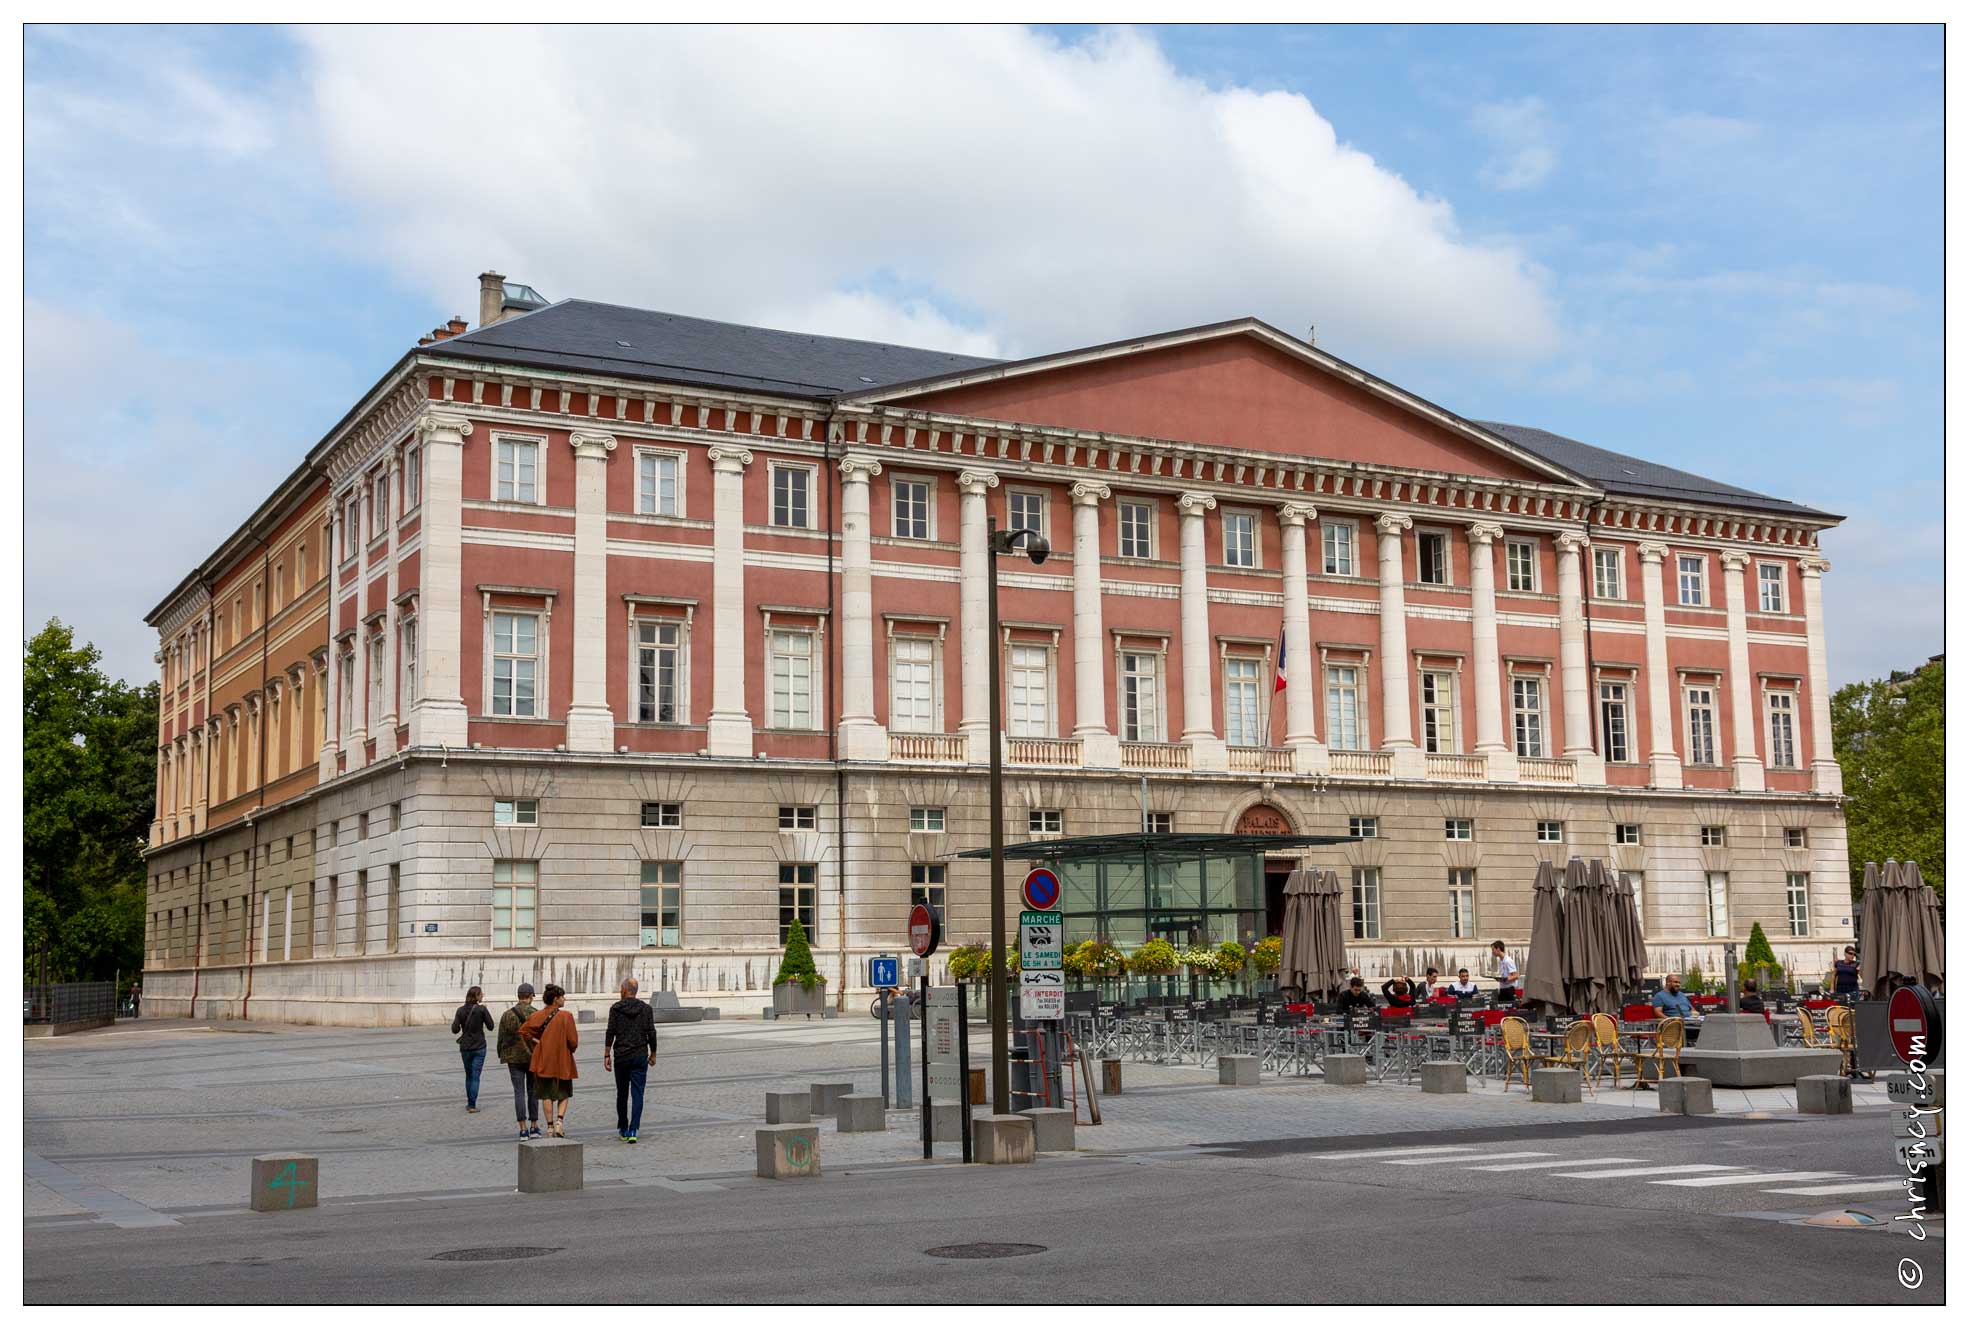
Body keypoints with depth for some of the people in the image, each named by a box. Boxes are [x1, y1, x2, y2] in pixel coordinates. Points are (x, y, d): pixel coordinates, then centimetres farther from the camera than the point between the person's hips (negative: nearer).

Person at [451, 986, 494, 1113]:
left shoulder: (461, 1010, -2)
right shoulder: (481, 1009, -10)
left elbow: (454, 1029, -6)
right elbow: (490, 1026, -6)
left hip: (465, 1047, 3)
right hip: (479, 1047, -3)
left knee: (468, 1075, 17)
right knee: (475, 1076, 0)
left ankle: (470, 1103, 22)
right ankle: (472, 1105, -5)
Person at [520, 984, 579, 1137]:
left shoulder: (536, 1015, 1)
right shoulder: (566, 1016, -11)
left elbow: (523, 1031, -6)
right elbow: (573, 1040, -12)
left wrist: (537, 1043, 2)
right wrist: (571, 1049, 9)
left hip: (543, 1061, 3)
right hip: (562, 1061, -3)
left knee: (546, 1095, 9)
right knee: (564, 1094, 13)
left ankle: (550, 1127, 8)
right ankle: (560, 1120, -6)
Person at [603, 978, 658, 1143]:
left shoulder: (616, 1008, -3)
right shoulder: (646, 1008, 0)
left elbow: (610, 1033, -7)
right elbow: (651, 1033, 0)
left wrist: (606, 1056, -3)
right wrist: (653, 1053, 13)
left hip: (621, 1056, 0)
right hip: (640, 1056, 0)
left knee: (622, 1094, 14)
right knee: (637, 1094, -2)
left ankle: (623, 1129, 23)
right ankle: (632, 1131, -13)